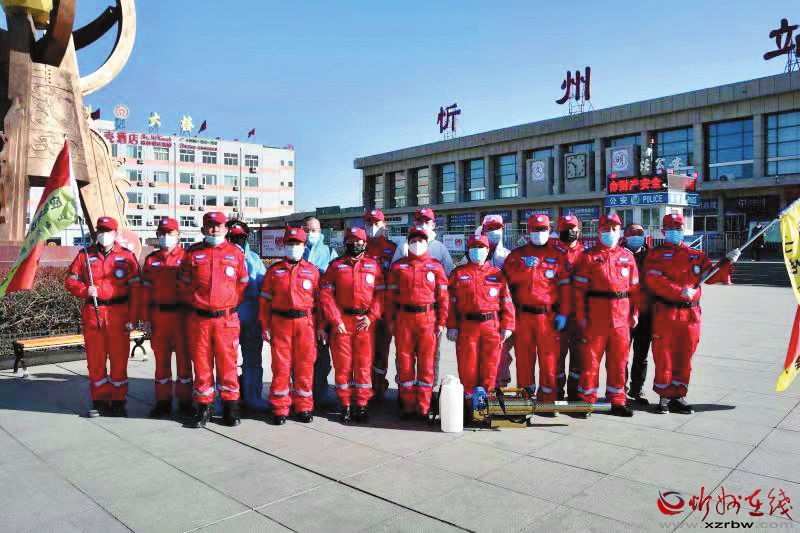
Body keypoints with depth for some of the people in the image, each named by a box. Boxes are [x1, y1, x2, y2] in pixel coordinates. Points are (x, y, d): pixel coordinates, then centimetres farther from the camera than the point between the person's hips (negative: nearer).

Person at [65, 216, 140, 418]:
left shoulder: (127, 257, 2)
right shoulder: (85, 255, 9)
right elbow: (70, 281, 9)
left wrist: (132, 318, -6)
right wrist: (85, 290, -13)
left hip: (118, 314, -2)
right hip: (92, 314, 2)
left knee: (119, 359, 4)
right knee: (95, 359, 8)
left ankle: (118, 401, 15)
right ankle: (99, 401, 20)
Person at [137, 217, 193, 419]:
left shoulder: (186, 257, 1)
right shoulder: (151, 260, 10)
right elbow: (146, 291, 9)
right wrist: (145, 318, 4)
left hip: (182, 315, -3)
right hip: (159, 316, 3)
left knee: (184, 357, 4)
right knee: (161, 358, 9)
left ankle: (185, 401, 14)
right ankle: (163, 401, 20)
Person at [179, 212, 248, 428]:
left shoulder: (235, 253, 5)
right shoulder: (193, 253, 6)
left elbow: (243, 284, 10)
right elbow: (184, 284, 11)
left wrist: (231, 304, 6)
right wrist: (196, 302, 6)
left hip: (227, 319, -1)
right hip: (199, 319, 1)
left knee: (227, 363, 4)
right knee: (201, 363, 7)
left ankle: (230, 406, 16)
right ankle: (203, 408, 19)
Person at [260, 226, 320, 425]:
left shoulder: (312, 270, 8)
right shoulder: (274, 270, 8)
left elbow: (318, 299, 8)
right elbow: (265, 299, 7)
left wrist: (320, 326, 5)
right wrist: (265, 326, 2)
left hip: (305, 322, 0)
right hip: (280, 322, 0)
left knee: (305, 365, 4)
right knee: (280, 366, 2)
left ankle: (304, 407, 17)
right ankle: (280, 409, 14)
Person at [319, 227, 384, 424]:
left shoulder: (373, 265, 8)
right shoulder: (336, 265, 6)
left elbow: (381, 293, 3)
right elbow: (325, 294, 0)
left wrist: (371, 317, -8)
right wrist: (335, 320, -8)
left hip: (365, 322, 0)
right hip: (341, 321, 0)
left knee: (364, 364, 4)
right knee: (342, 364, 3)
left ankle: (361, 405, 14)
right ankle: (345, 405, 14)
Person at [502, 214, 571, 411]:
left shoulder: (557, 256, 6)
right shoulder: (517, 254, 9)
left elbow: (565, 286, 2)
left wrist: (563, 313, -3)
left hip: (548, 315, -1)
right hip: (522, 315, 1)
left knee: (549, 358, 0)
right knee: (524, 357, 6)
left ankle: (547, 399, 12)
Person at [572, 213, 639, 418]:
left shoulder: (627, 256, 13)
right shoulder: (589, 257, 1)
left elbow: (634, 287, 14)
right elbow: (579, 288, -4)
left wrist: (635, 312, 9)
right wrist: (581, 314, -9)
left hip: (621, 316, 4)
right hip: (596, 314, -3)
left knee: (619, 359, 10)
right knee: (591, 357, 0)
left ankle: (617, 401, 22)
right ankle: (586, 401, 11)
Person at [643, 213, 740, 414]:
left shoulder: (696, 255, 16)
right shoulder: (655, 255, 2)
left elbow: (711, 276, 10)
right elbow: (653, 281, -12)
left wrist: (727, 262, -4)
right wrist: (680, 291, -19)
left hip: (690, 314, 4)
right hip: (664, 313, -4)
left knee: (684, 358, 9)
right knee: (664, 357, 1)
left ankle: (679, 396, 20)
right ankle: (665, 397, 12)